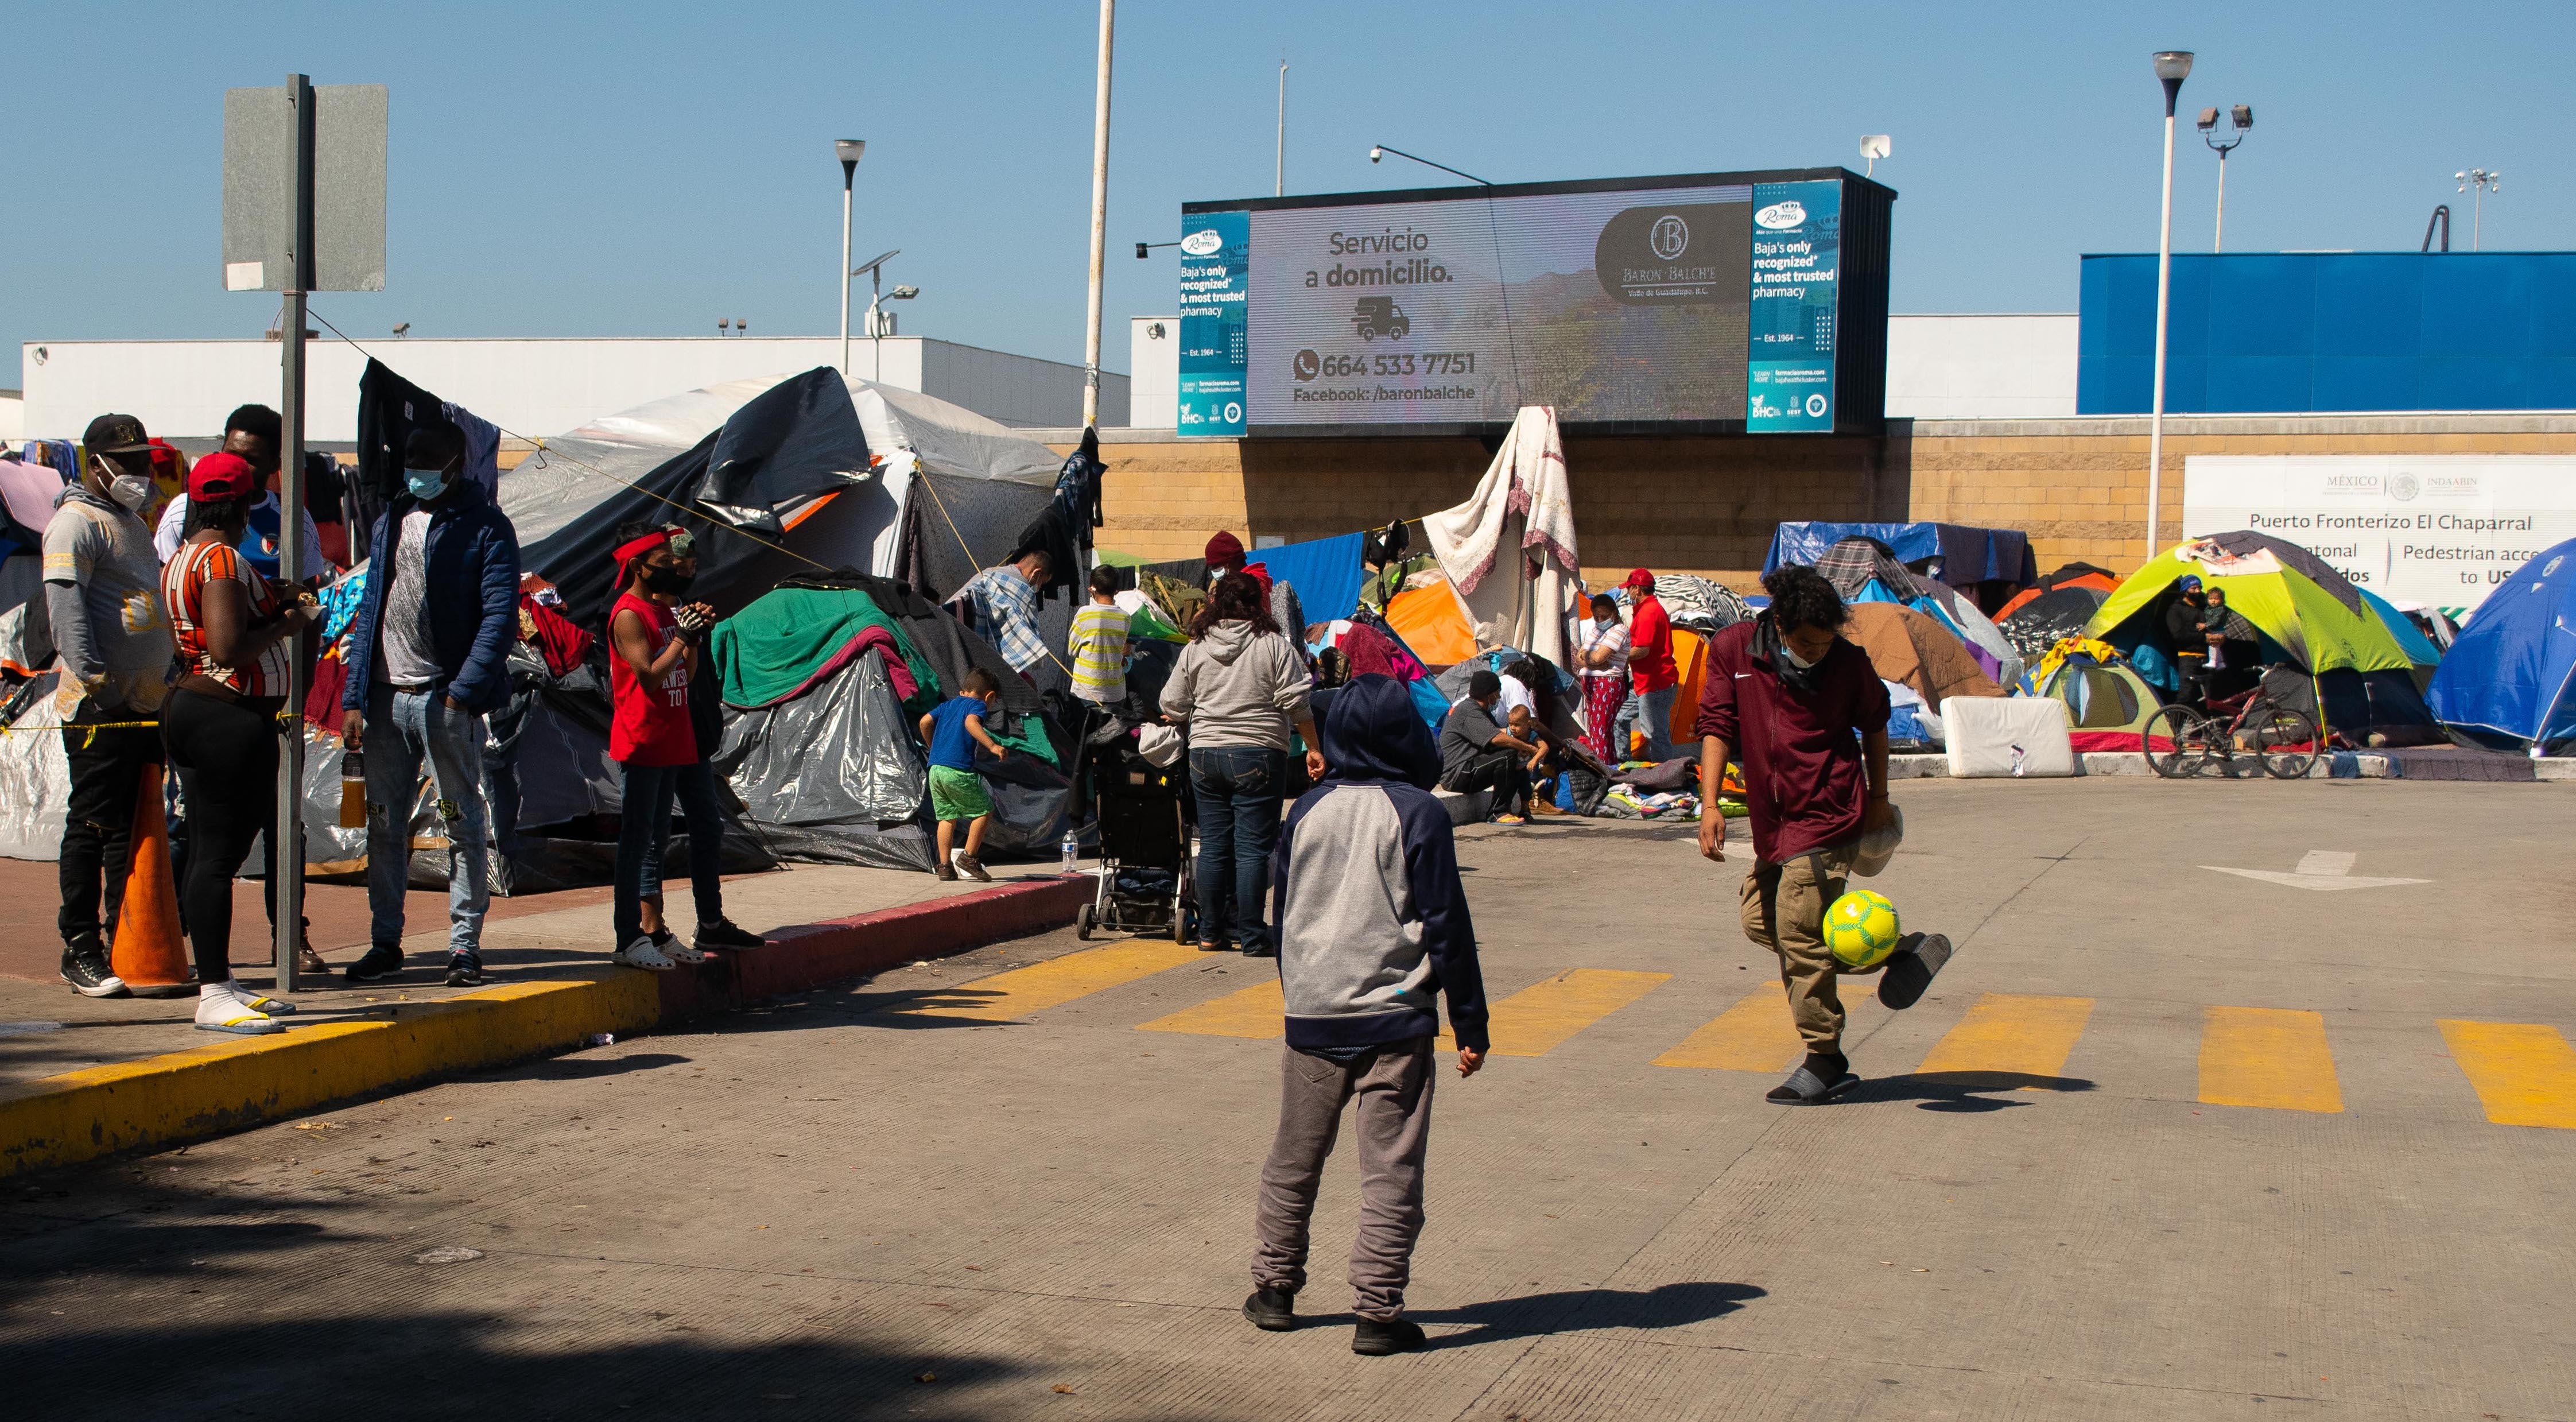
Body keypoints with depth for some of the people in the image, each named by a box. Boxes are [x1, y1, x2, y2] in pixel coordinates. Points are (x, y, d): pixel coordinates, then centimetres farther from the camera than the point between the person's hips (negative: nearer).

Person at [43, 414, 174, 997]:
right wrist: (93, 676, -27)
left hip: (149, 702, 9)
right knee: (94, 827, -5)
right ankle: (80, 950, 0)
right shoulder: (75, 523, -8)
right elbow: (65, 603, -19)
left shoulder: (135, 522, 22)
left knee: (136, 828, 12)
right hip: (100, 708, -9)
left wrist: (169, 678, 23)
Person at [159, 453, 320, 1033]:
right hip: (228, 718, -11)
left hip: (191, 705, 11)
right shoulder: (222, 559, -15)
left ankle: (218, 984, 18)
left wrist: (274, 603, 17)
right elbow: (229, 648, -23)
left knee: (209, 851, 12)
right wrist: (289, 621, -9)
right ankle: (214, 996, -7)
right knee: (220, 853, -9)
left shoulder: (182, 559, 16)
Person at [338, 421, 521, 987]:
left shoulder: (486, 528, -2)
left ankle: (465, 944, 6)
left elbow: (500, 617, -9)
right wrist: (353, 698, 8)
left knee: (463, 822, 0)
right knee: (384, 824, 9)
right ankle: (385, 941, 17)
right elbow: (369, 609, 16)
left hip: (447, 700, -5)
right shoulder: (390, 522, 16)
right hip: (385, 696, 5)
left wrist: (463, 691, -18)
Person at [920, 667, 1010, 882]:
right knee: (984, 811, 6)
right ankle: (969, 857, 3)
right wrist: (992, 746, -27)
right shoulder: (978, 705, 3)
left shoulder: (948, 704, 22)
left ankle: (945, 866, 10)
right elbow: (971, 722, -19)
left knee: (947, 817, 13)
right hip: (958, 771, -7)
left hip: (935, 768, 7)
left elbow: (925, 722, 14)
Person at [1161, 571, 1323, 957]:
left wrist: (1181, 719, 33)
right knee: (1252, 848, -2)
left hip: (1204, 755, 3)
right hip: (1258, 756, -3)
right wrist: (1314, 749, 2)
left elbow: (1171, 704, 11)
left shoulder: (1195, 648, 6)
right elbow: (1296, 701, -7)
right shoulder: (1273, 646, -3)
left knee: (1213, 846, 10)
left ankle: (1211, 932, 17)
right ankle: (1252, 937, -2)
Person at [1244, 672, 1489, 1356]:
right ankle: (1378, 1312, 0)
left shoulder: (1306, 812, 5)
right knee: (1391, 1170, 1)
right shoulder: (1419, 814, -9)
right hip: (1395, 1020, -4)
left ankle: (1273, 1287, 24)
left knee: (1294, 1159, 17)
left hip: (1311, 1017, 4)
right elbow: (1447, 926, -8)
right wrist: (1470, 1025, -3)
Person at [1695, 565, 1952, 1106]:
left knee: (1800, 934, -10)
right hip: (1772, 818, 6)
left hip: (1827, 817, -6)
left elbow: (1873, 725, 9)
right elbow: (1717, 726, -3)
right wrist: (1710, 804, -12)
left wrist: (1878, 798, 15)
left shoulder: (1848, 663, -9)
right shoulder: (1733, 649, -5)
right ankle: (1898, 950, 22)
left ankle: (1824, 1061, 1)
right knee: (1761, 922, 11)